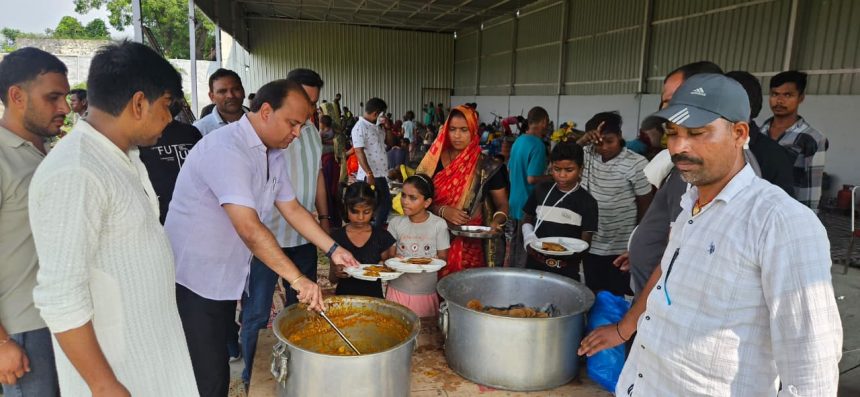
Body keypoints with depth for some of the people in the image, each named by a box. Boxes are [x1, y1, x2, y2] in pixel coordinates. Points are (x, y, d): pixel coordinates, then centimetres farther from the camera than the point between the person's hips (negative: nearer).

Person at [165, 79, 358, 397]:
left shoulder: (272, 153, 6)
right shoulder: (226, 148, -24)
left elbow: (292, 208, 11)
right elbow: (249, 228, -30)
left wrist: (333, 249, 2)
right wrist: (297, 279, -28)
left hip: (228, 280, 9)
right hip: (194, 281, -9)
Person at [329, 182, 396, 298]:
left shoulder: (381, 236, 1)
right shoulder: (337, 236, 1)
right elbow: (332, 279, 8)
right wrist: (335, 272, -12)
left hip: (374, 296, 0)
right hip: (344, 296, 0)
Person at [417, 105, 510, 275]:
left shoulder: (485, 166, -2)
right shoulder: (434, 160, 1)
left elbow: (503, 205, 4)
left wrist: (496, 222, -16)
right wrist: (442, 210, -15)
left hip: (471, 244, -1)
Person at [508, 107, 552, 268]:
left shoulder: (518, 141, 8)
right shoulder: (538, 145, -18)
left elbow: (509, 169, 18)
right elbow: (532, 179, -23)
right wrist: (552, 177, -10)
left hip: (515, 201, 9)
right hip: (528, 204, -9)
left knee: (516, 242, 18)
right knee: (525, 248, 0)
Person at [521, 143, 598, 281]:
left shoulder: (587, 202, -7)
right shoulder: (541, 190, 2)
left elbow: (585, 242, -6)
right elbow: (527, 219, 14)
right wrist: (529, 238, -6)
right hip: (534, 264, 3)